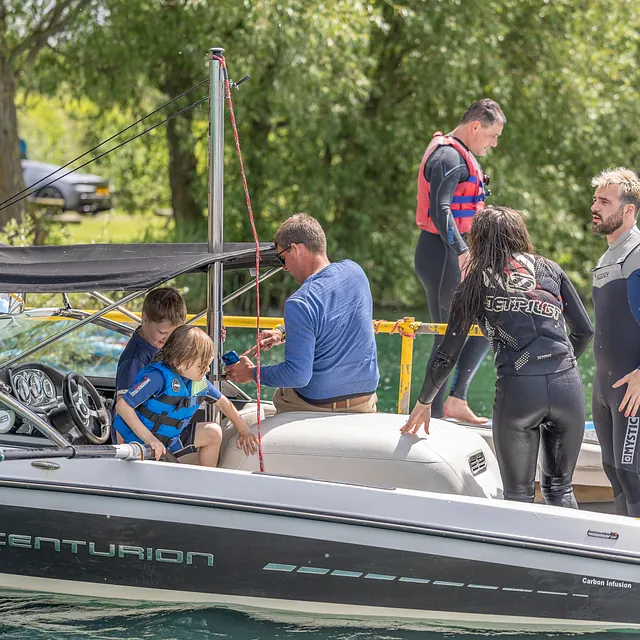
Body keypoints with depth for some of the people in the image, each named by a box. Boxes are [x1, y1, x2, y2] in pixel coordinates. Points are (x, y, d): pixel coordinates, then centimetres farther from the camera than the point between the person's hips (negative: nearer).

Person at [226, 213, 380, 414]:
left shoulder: (300, 304, -23)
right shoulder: (354, 271, -1)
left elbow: (298, 376, -23)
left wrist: (252, 373, -8)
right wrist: (284, 334, 23)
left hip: (319, 405, -6)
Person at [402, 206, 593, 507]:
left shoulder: (474, 284, 10)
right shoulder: (549, 269, 15)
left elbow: (447, 354, 11)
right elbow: (584, 330, 15)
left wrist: (424, 403, 24)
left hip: (517, 389, -2)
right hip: (567, 385, 2)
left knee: (519, 494, 11)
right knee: (560, 488, 16)